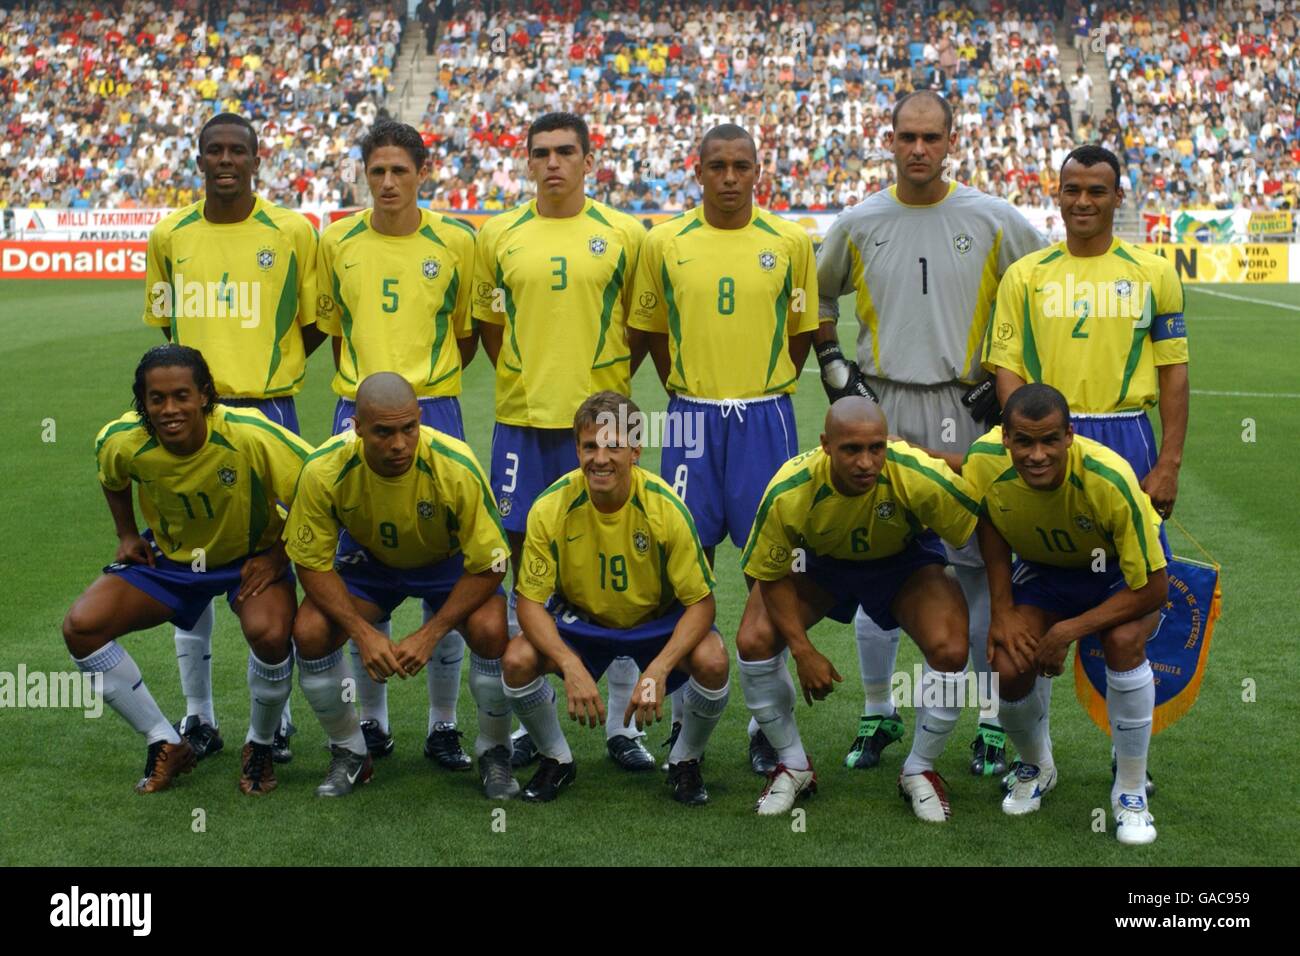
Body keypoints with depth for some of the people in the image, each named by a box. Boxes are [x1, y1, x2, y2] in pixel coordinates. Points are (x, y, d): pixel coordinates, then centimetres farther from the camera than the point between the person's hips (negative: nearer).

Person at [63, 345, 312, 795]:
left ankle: (260, 746, -1)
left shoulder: (250, 434, -33)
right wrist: (127, 534, 1)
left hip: (250, 558, -4)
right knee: (81, 626, -13)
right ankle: (167, 744, 3)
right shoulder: (121, 441, -21)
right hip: (168, 556, 4)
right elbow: (112, 479, 7)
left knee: (269, 633, -34)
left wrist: (281, 551, -19)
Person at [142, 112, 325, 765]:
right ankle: (198, 716, 17)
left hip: (268, 415, -2)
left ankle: (276, 713, 14)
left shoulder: (292, 233, -1)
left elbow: (315, 324, 6)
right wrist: (209, 365, 4)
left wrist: (267, 365, -3)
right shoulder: (169, 236, 7)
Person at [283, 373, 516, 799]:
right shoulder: (324, 471, -29)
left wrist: (429, 635, -27)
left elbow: (489, 565, -23)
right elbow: (313, 563, -17)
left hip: (449, 562, -2)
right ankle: (350, 754, 3)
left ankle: (494, 753, -2)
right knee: (310, 632, -23)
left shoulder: (457, 467, -34)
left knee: (490, 630, -29)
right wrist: (364, 634, -26)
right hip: (368, 557, 2)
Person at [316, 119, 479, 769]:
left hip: (434, 415, -1)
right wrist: (365, 386, 7)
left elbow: (468, 332, 10)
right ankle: (371, 719, 19)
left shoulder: (455, 242, 1)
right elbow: (329, 325, 14)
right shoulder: (337, 241, 4)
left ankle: (443, 724, 12)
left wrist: (428, 381, 4)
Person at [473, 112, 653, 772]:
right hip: (523, 422, 2)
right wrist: (523, 380, 7)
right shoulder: (498, 236, 6)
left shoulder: (624, 235, 2)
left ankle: (621, 723, 11)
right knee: (526, 569, 6)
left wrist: (611, 380, 0)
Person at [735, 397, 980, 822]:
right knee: (754, 643, -20)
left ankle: (919, 772, 4)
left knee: (950, 650, -25)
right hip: (819, 561, 1)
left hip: (905, 561, -1)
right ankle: (793, 766, 7)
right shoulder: (788, 493, -34)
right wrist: (803, 651, -20)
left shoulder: (920, 477, -37)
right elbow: (771, 575, -17)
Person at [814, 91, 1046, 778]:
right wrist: (833, 366, 9)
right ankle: (877, 714, 19)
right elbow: (817, 297, 20)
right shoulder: (858, 223, 6)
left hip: (964, 412, -2)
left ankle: (994, 721, 13)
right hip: (879, 408, 2)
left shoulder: (993, 220, 0)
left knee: (977, 562, 1)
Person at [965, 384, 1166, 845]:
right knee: (1009, 670, -17)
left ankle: (1131, 792, -11)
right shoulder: (984, 462, -29)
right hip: (1044, 564, 3)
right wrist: (1002, 611, -12)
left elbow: (1153, 589, -30)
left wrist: (1069, 631, -30)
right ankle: (1036, 767, 19)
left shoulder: (1111, 480, -39)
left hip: (1119, 564, -3)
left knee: (1123, 641, -33)